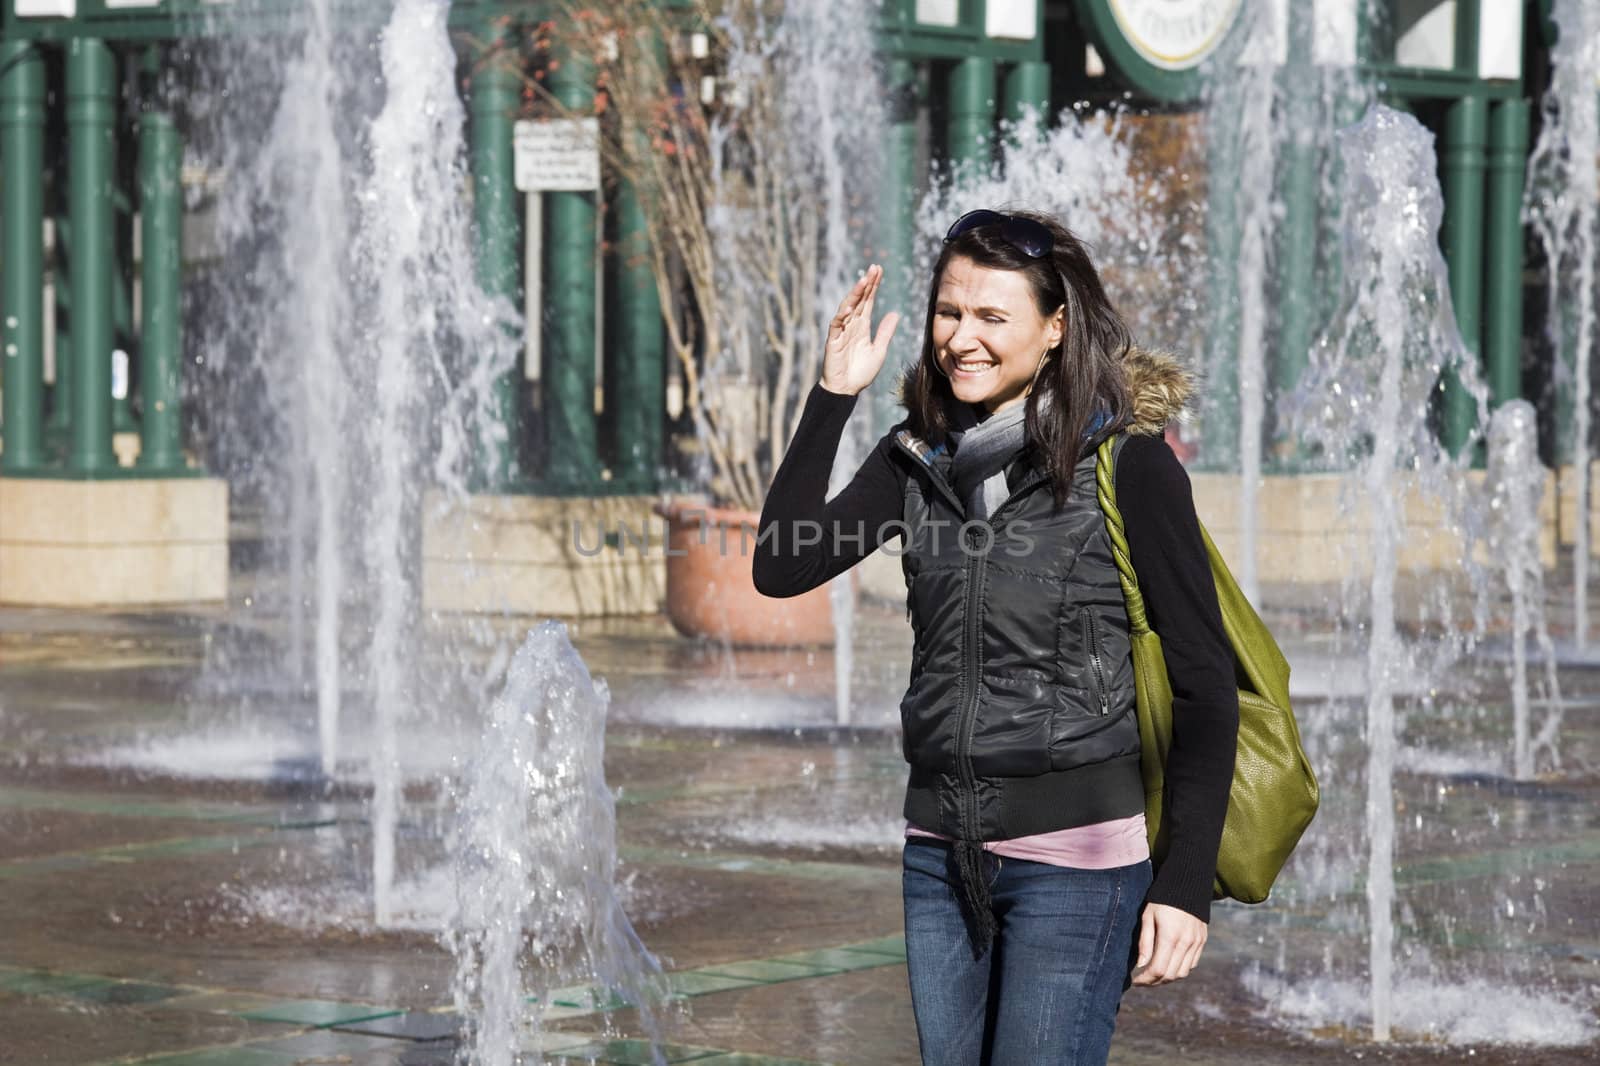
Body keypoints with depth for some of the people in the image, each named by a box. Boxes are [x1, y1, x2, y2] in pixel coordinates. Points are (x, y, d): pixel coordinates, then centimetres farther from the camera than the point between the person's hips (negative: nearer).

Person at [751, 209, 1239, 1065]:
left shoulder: (1125, 462, -8)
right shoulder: (920, 455, 8)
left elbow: (1205, 682, -8)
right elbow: (781, 567, -2)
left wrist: (1186, 885, -12)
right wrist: (833, 396, -8)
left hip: (1077, 853, -6)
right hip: (941, 848, 6)